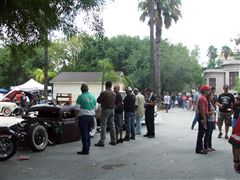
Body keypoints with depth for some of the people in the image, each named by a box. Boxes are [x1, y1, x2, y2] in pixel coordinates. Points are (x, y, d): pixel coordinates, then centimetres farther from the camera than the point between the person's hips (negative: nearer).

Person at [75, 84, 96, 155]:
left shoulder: (81, 97, -10)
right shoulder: (92, 97, 9)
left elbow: (77, 109, -11)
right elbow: (95, 108, 15)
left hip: (83, 117, -6)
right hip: (91, 116, 6)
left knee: (84, 134, -1)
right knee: (87, 133, 15)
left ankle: (85, 149, 0)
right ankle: (87, 149, 19)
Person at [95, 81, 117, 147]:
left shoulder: (103, 93, -13)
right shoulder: (114, 94, 6)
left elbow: (98, 100, -6)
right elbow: (115, 102, 11)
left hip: (105, 110, -6)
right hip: (112, 110, 6)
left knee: (103, 125, -5)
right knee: (112, 125, 12)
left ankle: (102, 141, -8)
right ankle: (113, 141, 18)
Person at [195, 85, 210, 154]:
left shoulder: (201, 97, 16)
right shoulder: (202, 98, -17)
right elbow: (202, 109, -23)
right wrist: (204, 119, -24)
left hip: (201, 116, 11)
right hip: (202, 116, -11)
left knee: (201, 133, 16)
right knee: (201, 133, -7)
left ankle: (200, 147, 24)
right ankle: (198, 149, -3)